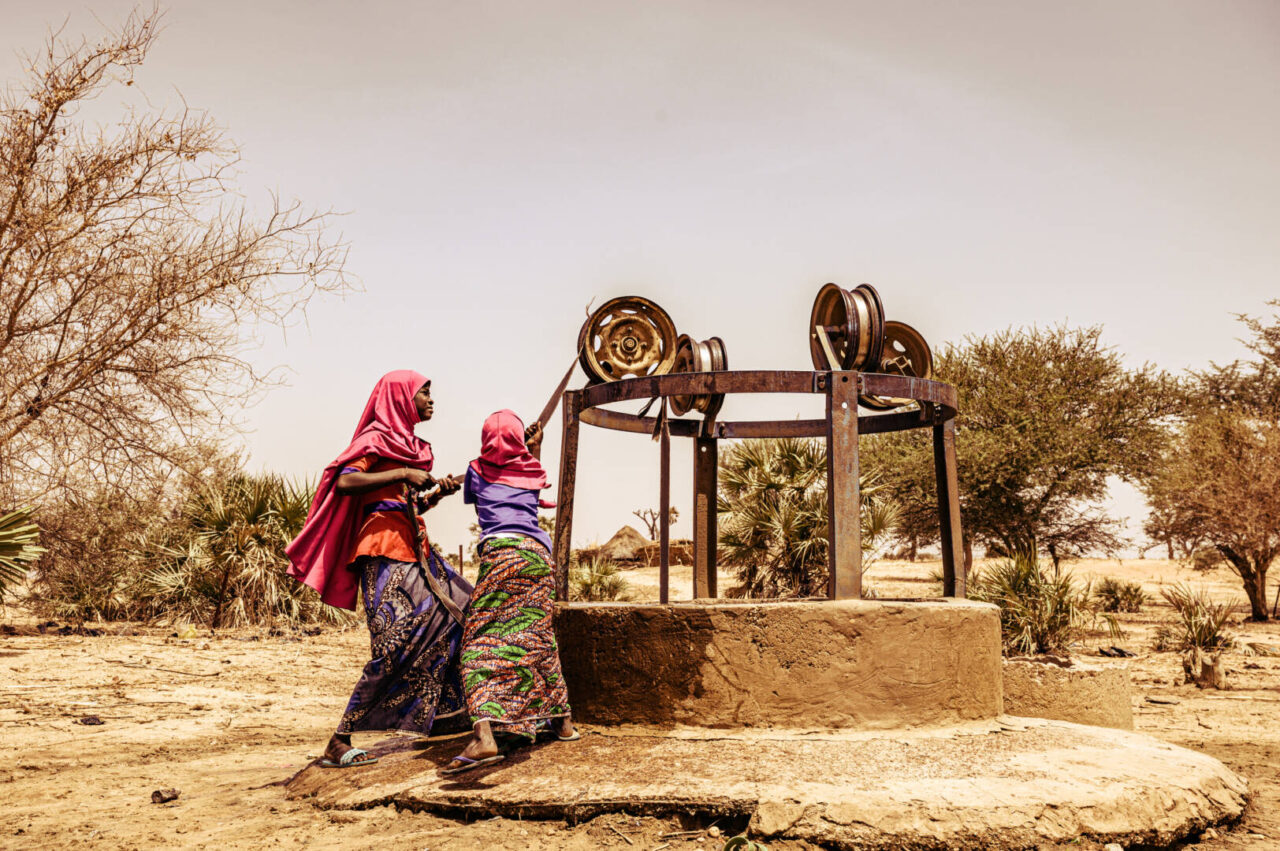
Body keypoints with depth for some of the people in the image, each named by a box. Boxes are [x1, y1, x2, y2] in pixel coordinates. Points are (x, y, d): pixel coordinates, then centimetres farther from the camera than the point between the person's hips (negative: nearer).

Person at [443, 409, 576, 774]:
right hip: (539, 552, 4)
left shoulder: (477, 470, 12)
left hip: (499, 552, -4)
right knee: (536, 635, 18)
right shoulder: (532, 470, 17)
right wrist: (533, 450, 47)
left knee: (483, 641, -9)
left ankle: (484, 734, -27)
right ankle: (562, 719, 29)